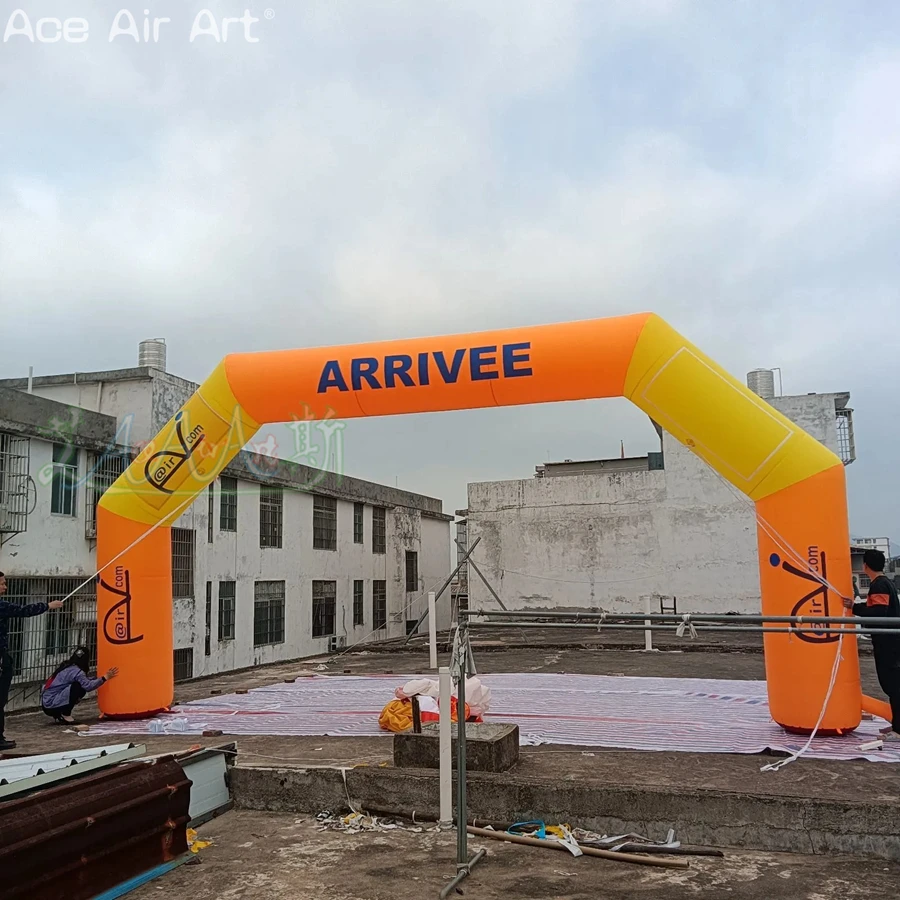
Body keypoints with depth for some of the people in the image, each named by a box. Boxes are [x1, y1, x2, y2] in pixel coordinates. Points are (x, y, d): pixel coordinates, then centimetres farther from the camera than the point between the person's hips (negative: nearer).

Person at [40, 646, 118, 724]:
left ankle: (57, 715, 13)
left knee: (82, 690, 10)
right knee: (78, 686, -18)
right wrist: (105, 677, -18)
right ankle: (65, 716, -10)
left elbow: (85, 680, 16)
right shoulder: (76, 671, -17)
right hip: (51, 704, -9)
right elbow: (88, 686, -25)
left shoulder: (67, 666, 10)